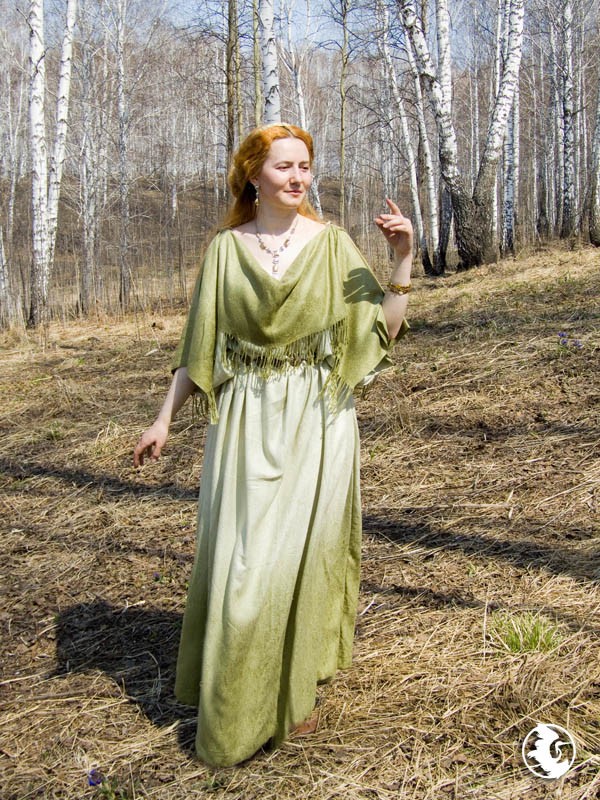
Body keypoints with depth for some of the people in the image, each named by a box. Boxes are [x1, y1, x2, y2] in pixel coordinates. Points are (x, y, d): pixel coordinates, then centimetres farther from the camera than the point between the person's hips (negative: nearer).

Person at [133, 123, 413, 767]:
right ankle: (236, 708, 21)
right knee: (243, 559, 2)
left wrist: (402, 261, -13)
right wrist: (164, 418, 4)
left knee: (304, 551, 5)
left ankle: (294, 691, 26)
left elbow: (383, 330, -2)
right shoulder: (225, 249, 3)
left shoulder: (331, 244, 1)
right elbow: (199, 345, 8)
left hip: (317, 422, 0)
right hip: (246, 422, 1)